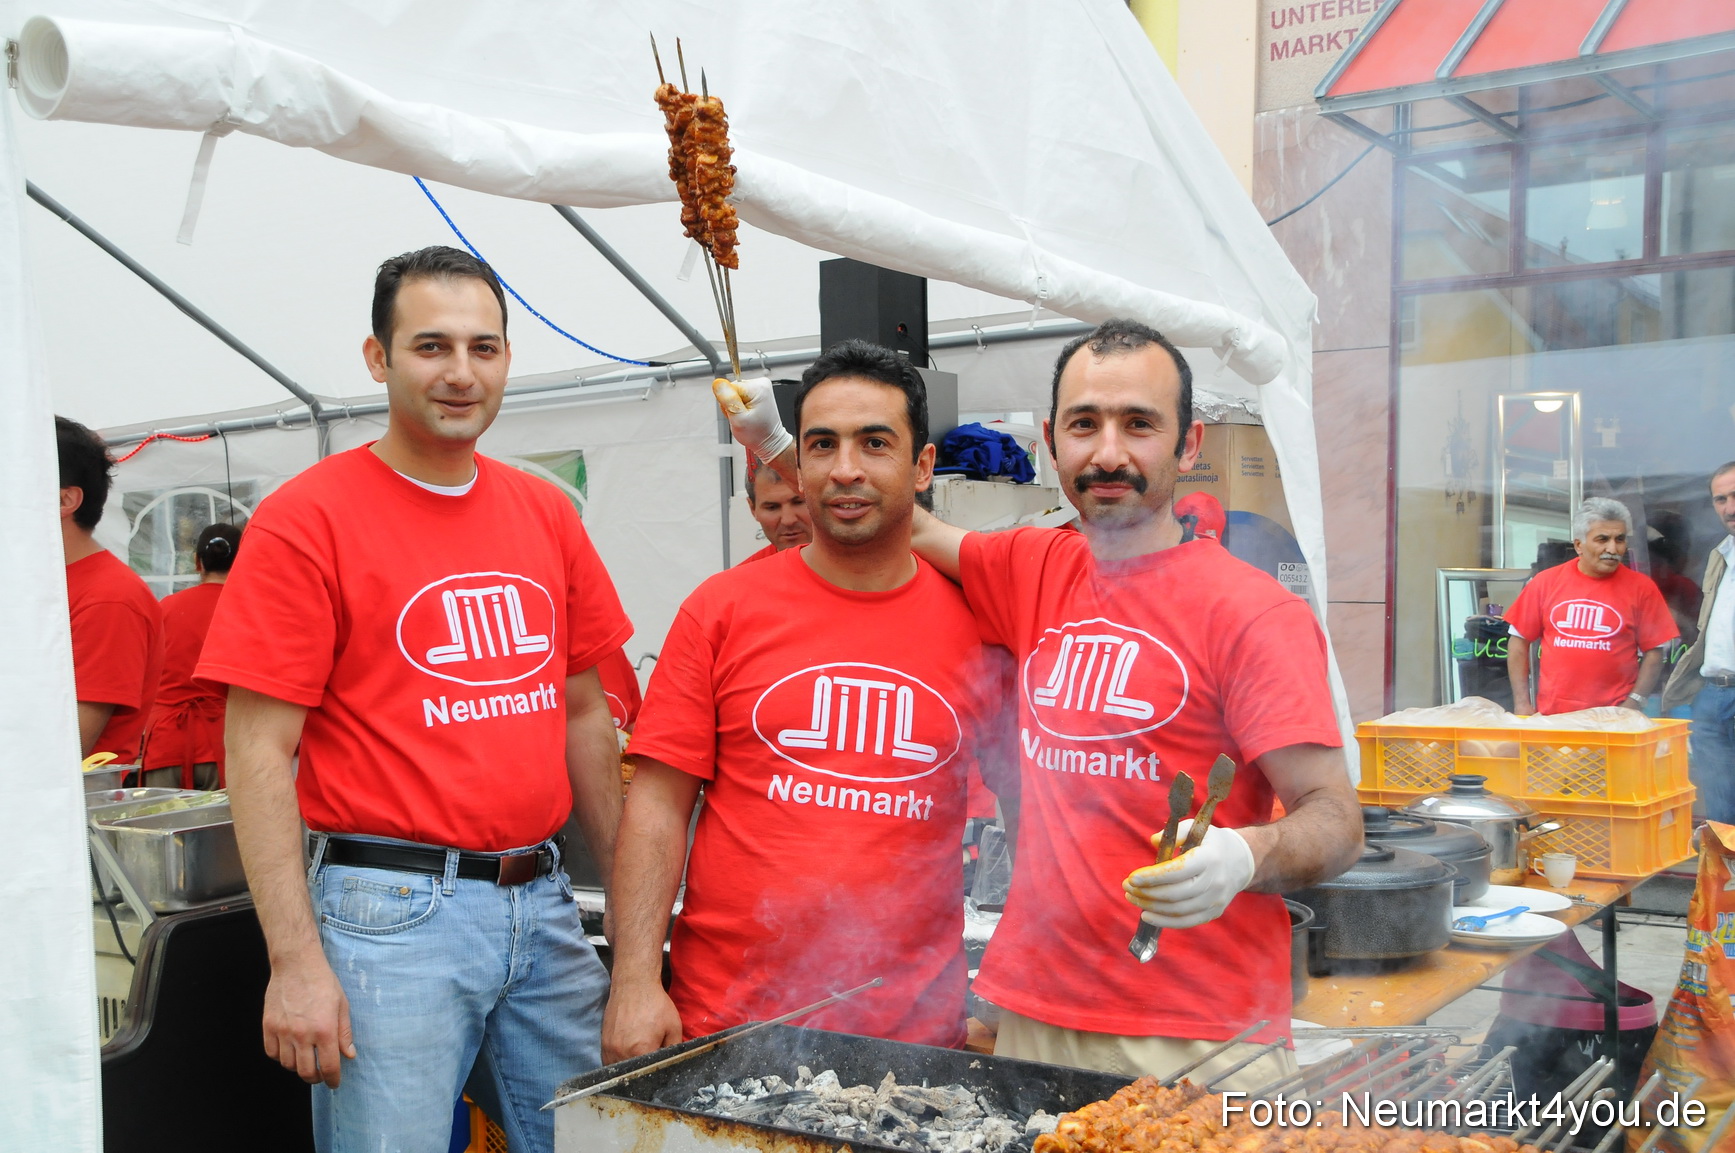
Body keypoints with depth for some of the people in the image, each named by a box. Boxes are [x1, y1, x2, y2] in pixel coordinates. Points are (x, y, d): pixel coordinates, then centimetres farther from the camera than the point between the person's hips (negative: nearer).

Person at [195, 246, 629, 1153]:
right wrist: (295, 961, -15)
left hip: (542, 900, 6)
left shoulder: (546, 513, 9)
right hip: (394, 909, -5)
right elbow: (260, 753, -10)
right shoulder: (306, 518, -7)